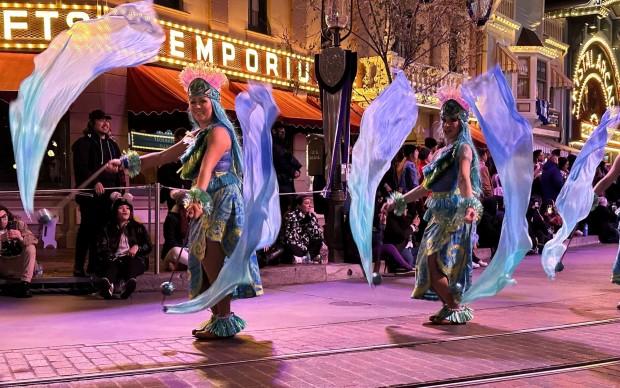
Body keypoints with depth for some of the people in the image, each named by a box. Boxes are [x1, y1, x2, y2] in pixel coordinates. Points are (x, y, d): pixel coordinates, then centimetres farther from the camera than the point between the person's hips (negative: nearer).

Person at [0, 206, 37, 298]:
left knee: (30, 248, -28)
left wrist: (21, 238, -39)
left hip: (20, 262, -1)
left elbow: (34, 240, -19)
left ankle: (25, 284, -33)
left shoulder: (18, 224, -9)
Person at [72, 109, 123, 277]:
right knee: (88, 228, -6)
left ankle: (95, 264, 10)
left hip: (108, 193, 6)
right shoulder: (84, 143, -1)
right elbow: (81, 167, -13)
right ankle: (78, 266, 0)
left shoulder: (112, 144, 21)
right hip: (90, 193, -6)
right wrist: (95, 182, -25)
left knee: (102, 228, 3)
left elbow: (119, 168, 23)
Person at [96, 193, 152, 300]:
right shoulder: (107, 229, 21)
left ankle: (129, 284, -71)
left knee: (131, 263, -37)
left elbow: (149, 246, 16)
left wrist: (137, 247, -6)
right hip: (115, 259, -1)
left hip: (135, 260, 1)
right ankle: (107, 286, -73)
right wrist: (111, 256, -15)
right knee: (111, 266, -37)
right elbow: (102, 248, 6)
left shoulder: (138, 228, 23)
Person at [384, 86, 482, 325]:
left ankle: (456, 309, -3)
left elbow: (464, 178, -23)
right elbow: (426, 187, 25)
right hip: (439, 214, 8)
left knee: (435, 262, -13)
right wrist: (398, 202, 25)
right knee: (429, 263, 5)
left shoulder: (463, 149, -5)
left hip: (455, 215, -8)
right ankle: (450, 306, 16)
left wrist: (469, 204, -40)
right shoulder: (441, 152, 20)